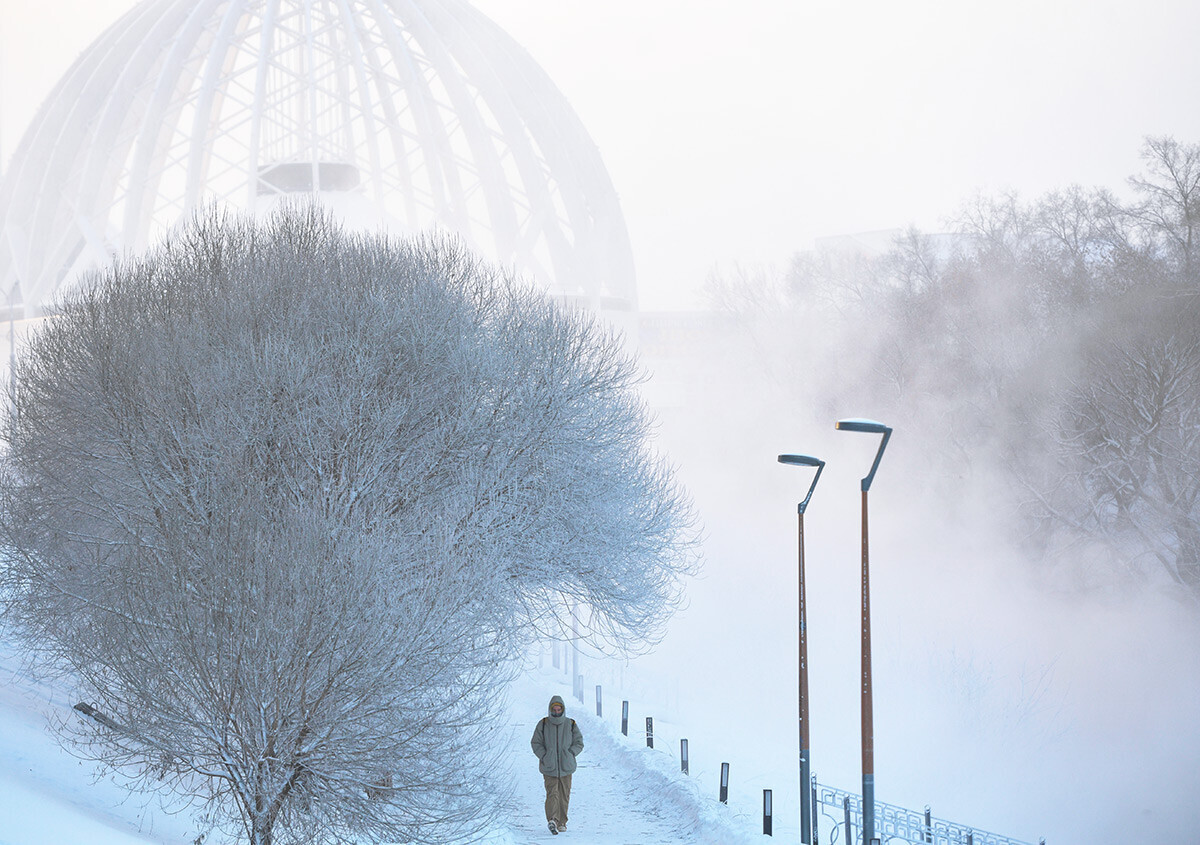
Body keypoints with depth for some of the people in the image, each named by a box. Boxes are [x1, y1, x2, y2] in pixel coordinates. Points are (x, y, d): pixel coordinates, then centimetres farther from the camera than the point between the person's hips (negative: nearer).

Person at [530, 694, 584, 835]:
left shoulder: (571, 725, 5)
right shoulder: (543, 725, 2)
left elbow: (579, 743, 9)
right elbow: (535, 743, 5)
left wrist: (569, 755, -6)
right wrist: (544, 757, -8)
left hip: (566, 766, 2)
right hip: (549, 767, -2)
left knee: (564, 796, 7)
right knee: (552, 793, -16)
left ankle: (561, 823, 20)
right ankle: (552, 820, -30)